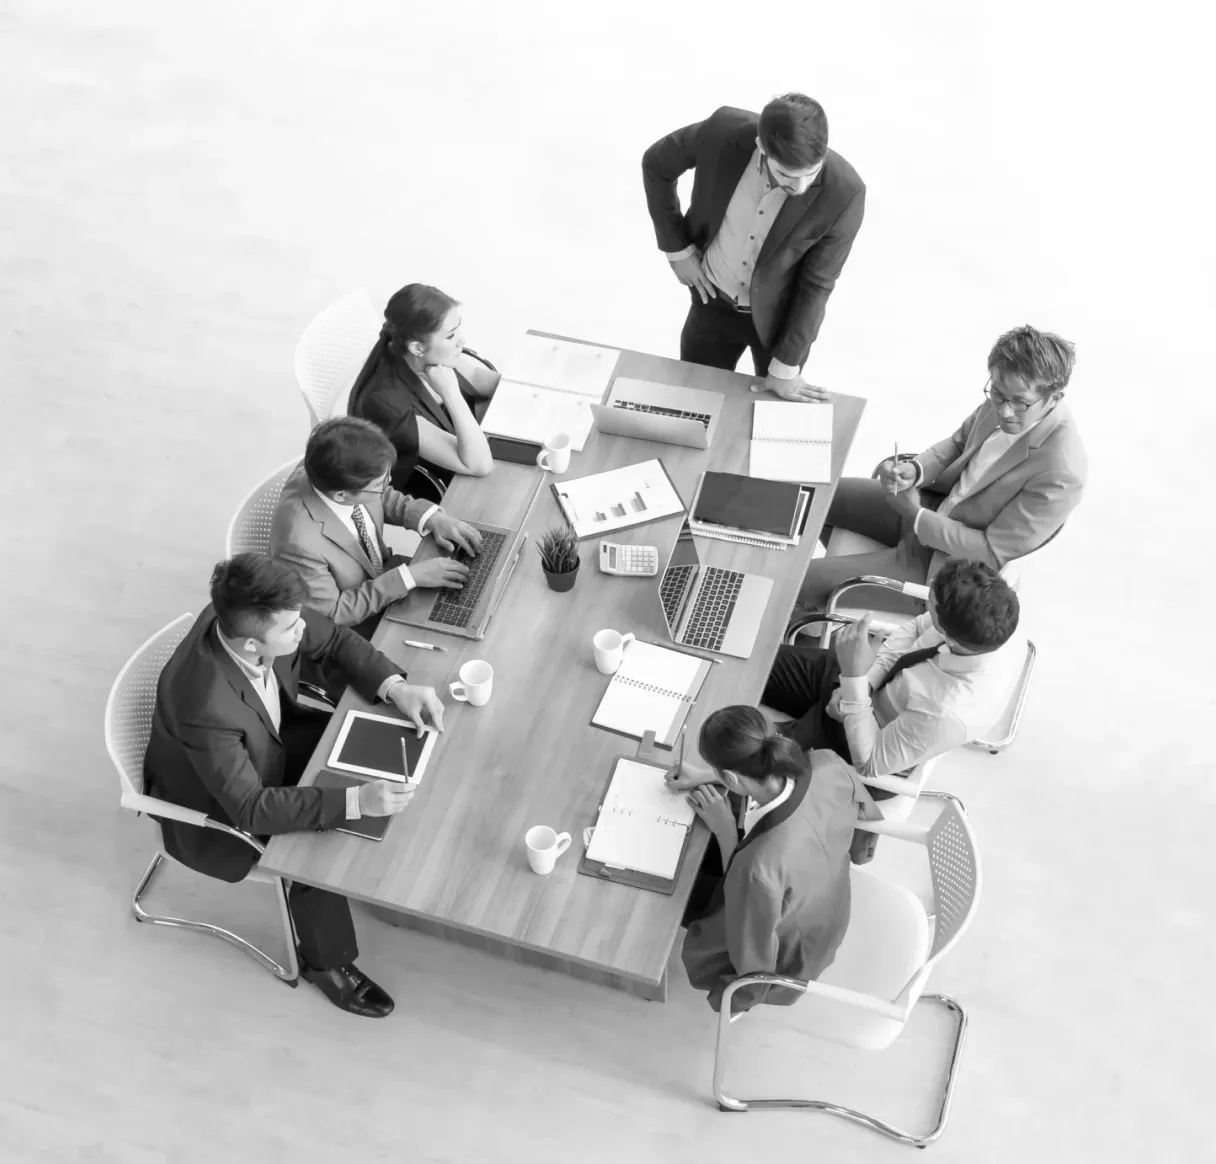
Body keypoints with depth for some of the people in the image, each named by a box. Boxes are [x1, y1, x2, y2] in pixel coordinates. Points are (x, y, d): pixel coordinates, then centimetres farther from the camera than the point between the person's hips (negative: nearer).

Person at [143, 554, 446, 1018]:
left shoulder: (253, 618, -25)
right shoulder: (205, 706, -44)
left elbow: (336, 640, -7)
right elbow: (249, 807, -37)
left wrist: (396, 687, -22)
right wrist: (356, 800, -43)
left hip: (271, 741, 7)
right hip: (214, 806, -7)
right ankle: (326, 962, 9)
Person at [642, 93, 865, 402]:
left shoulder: (844, 192, -32)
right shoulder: (723, 130, -30)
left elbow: (817, 282, -18)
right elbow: (656, 163, -8)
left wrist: (786, 367, -12)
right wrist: (676, 248, -8)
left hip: (779, 313, -1)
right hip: (714, 296, 2)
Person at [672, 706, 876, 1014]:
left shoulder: (760, 866, -49)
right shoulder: (828, 765, -31)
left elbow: (748, 949, -26)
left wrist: (726, 834, -26)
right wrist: (710, 779, -3)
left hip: (781, 960, -6)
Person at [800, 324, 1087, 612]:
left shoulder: (1062, 474, -31)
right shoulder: (1006, 396, -12)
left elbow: (993, 553, -22)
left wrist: (917, 516, -18)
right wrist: (913, 470, -13)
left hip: (950, 563, -7)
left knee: (802, 582, -12)